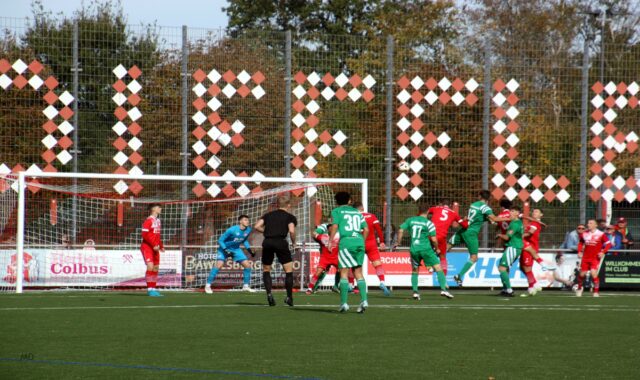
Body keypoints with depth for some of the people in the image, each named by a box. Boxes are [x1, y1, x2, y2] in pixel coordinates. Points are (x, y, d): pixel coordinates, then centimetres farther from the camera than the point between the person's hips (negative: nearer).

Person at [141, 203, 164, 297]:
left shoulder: (158, 221, 13)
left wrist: (161, 246, 11)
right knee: (150, 266, -16)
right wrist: (154, 245, -20)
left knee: (156, 268, 7)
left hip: (155, 248, 8)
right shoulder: (148, 221, -13)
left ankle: (153, 289, 12)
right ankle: (150, 289, -13)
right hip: (147, 247, -8)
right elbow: (145, 235, -18)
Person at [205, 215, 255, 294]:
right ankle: (208, 285, -14)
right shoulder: (232, 230, -29)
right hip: (224, 248, -6)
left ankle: (245, 286, 15)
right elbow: (220, 240, -20)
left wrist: (249, 250, 2)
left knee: (247, 265, -1)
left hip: (236, 249, 6)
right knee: (219, 264, -24)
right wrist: (226, 251, -28)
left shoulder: (248, 230, -9)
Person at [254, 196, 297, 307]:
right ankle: (289, 297, 5)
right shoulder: (290, 217, 12)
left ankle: (269, 294, 0)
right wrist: (293, 242, 11)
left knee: (266, 270, 17)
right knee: (289, 270, 8)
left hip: (267, 243, 3)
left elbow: (257, 226, 9)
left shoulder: (268, 215, 22)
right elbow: (292, 231, -5)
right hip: (280, 242, -3)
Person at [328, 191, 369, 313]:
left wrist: (330, 241, -6)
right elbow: (366, 229, 16)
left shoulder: (336, 211, 9)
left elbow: (334, 226, -6)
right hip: (359, 241, 4)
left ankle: (344, 303, -7)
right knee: (358, 272, 9)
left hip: (346, 242, -4)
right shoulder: (357, 212, 21)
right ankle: (364, 300, -3)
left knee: (344, 272, -2)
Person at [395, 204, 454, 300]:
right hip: (425, 248, -4)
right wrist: (437, 249, 10)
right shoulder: (428, 223, -4)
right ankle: (443, 289, -9)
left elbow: (401, 231, 4)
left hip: (413, 249, 4)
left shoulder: (410, 220, 7)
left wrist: (398, 242, 16)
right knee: (438, 268, 1)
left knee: (415, 271, 18)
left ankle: (415, 292, 8)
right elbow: (433, 239, -6)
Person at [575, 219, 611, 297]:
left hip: (595, 258, -4)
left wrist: (603, 252, -16)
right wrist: (580, 251, 6)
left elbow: (608, 244, -5)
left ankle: (596, 291, -3)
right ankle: (579, 288, 33)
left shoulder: (600, 234, -7)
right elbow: (581, 243, 21)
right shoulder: (584, 234, 6)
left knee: (593, 273, -17)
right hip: (585, 257, 4)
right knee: (582, 274, 7)